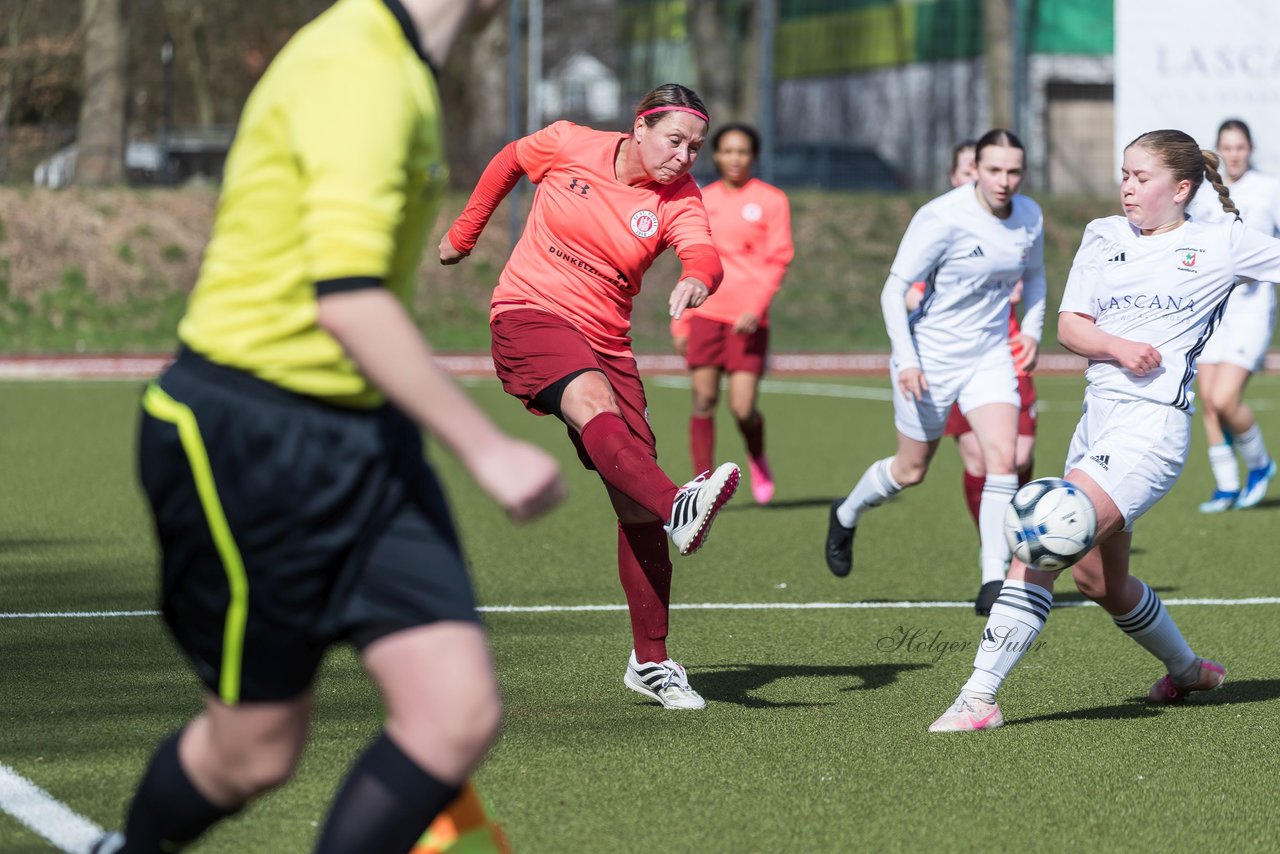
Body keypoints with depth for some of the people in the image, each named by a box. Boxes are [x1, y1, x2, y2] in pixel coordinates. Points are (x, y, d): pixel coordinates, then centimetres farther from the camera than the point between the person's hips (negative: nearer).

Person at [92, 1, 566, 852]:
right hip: (243, 440, -9)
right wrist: (485, 447, -30)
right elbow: (347, 302, -30)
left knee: (461, 712, -8)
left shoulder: (401, 69, 11)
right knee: (256, 749, 6)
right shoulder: (358, 71, -21)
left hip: (362, 436, 9)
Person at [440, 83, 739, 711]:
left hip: (605, 340, 3)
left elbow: (704, 254, -24)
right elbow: (508, 162, 16)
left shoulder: (680, 199, -4)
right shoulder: (569, 146, -4)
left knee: (635, 501, -5)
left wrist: (697, 278, -48)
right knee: (593, 402, -36)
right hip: (529, 313, -3)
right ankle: (678, 508, -62)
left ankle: (651, 660, 2)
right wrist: (465, 231, 23)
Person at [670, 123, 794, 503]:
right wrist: (680, 322, 12)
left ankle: (758, 460, 23)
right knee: (703, 400, -6)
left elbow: (779, 259, -2)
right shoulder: (702, 201, 12)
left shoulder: (771, 200, 3)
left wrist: (756, 307, -15)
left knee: (743, 410, -7)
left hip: (747, 318, -2)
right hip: (705, 312, 2)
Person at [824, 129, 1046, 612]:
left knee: (1002, 458, -16)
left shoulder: (1029, 218, -2)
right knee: (911, 471, 11)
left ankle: (994, 581, -12)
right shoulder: (941, 219, -21)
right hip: (930, 359, -4)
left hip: (991, 357, 4)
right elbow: (893, 290, -18)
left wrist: (1032, 330, 6)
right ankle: (846, 517, 42)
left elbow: (1033, 274, 20)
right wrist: (906, 360, -26)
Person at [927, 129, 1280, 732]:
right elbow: (1070, 325, 7)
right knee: (1097, 578, 16)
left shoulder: (1221, 243, 2)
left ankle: (980, 697, -20)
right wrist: (1117, 347, -12)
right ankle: (1186, 670, 41)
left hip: (1153, 422, -7)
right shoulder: (1103, 236, 14)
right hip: (1097, 414, 7)